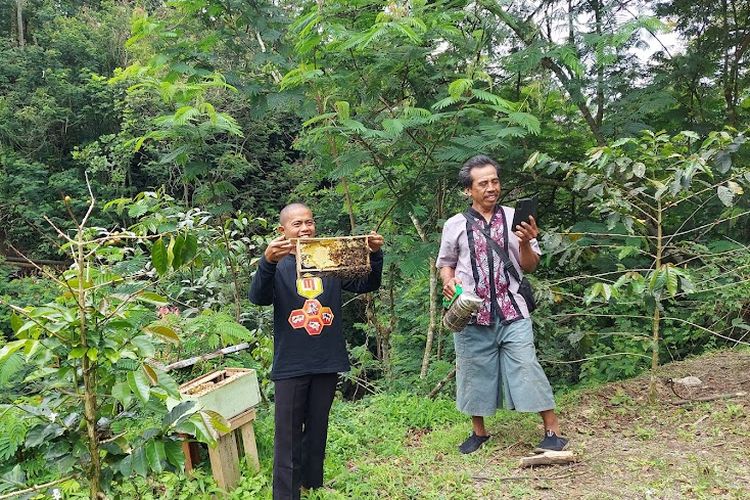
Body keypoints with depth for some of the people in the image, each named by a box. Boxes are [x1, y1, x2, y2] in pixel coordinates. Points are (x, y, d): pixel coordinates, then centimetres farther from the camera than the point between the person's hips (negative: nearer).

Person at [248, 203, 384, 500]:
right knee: (288, 436, 2)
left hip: (327, 363, 3)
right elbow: (259, 298, -21)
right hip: (291, 364, -3)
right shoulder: (278, 266, -5)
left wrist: (375, 255, -16)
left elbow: (366, 285, 3)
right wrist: (267, 262, -40)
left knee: (317, 431, 17)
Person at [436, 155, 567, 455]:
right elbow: (446, 263, 15)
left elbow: (529, 267, 6)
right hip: (471, 313, 1)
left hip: (511, 312, -1)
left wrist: (525, 242, -13)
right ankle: (479, 431, 29)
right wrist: (448, 281, -5)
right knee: (474, 371, 10)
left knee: (527, 368, -5)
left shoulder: (514, 218, 4)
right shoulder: (455, 225, 5)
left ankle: (553, 431, 8)